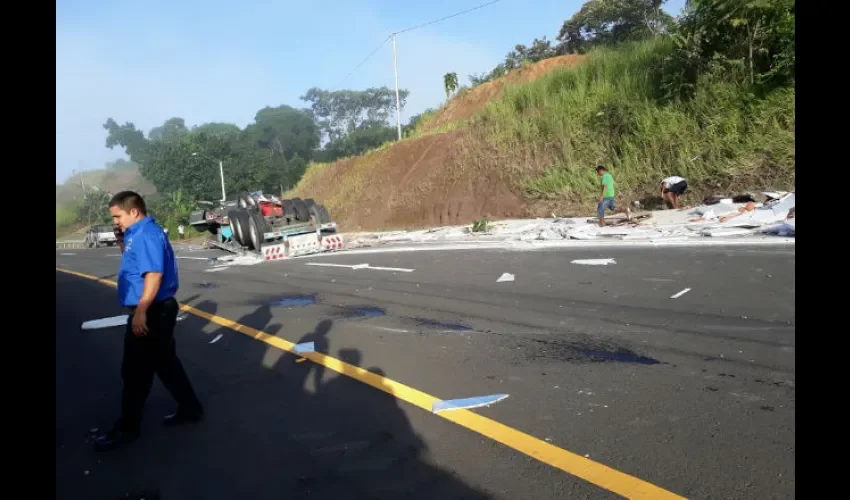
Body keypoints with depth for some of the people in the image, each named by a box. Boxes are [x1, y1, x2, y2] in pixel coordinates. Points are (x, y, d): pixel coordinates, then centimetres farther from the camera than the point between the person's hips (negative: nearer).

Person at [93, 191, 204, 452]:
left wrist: (140, 311, -29)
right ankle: (190, 409, 25)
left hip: (151, 312, -10)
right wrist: (122, 242, 10)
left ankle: (127, 428, 14)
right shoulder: (138, 234, 14)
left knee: (135, 372, 1)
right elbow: (136, 263, 25)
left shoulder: (147, 234, -18)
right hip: (154, 311, 10)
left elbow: (154, 274, -26)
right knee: (166, 363, 16)